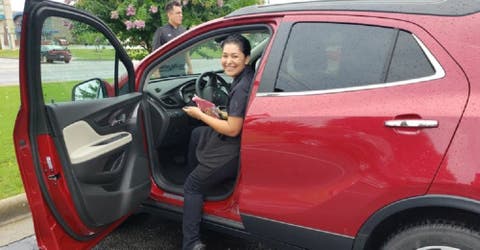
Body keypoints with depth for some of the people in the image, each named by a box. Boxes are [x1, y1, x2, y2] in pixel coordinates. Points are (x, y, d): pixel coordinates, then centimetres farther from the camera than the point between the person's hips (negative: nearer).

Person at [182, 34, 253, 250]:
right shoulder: (245, 77, 3)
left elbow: (232, 129, -25)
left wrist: (200, 115, -13)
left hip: (237, 151, -10)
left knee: (192, 185, 0)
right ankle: (193, 171, 39)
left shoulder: (242, 88, -26)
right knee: (197, 134, 29)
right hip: (238, 138, 10)